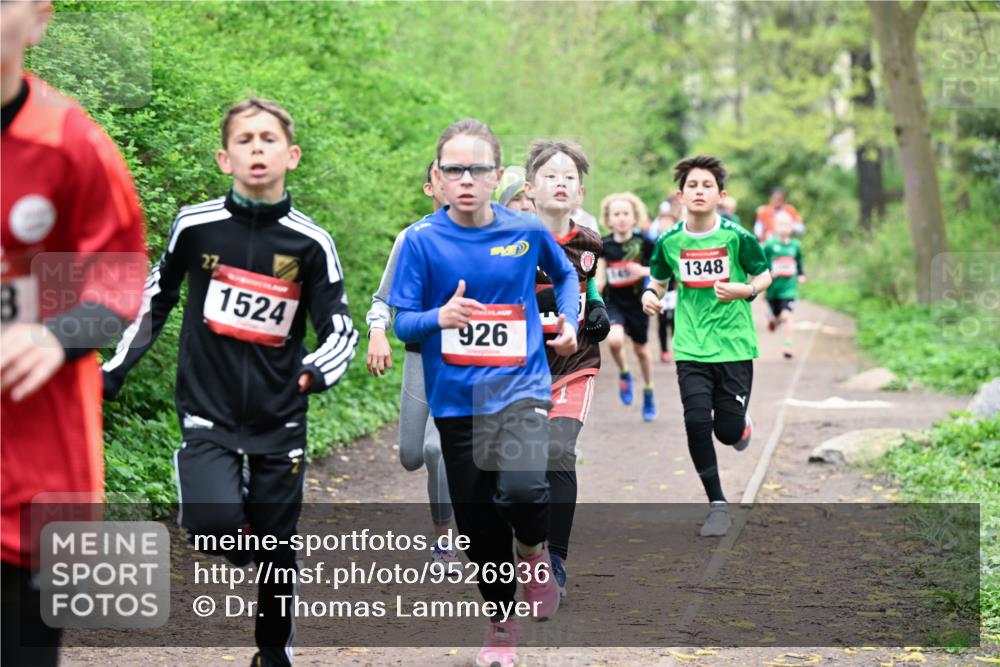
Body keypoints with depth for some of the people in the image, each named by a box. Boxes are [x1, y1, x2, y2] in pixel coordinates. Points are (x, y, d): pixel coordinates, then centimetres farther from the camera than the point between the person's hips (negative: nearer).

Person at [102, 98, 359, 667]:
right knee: (217, 524, -24)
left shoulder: (311, 243, -5)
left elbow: (341, 329, 0)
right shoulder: (195, 226, -4)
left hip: (280, 421, 1)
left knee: (276, 553, 8)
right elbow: (155, 300, 12)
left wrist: (318, 370, -21)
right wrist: (114, 372, 10)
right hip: (208, 412, -1)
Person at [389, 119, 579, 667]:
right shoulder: (422, 240, -6)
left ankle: (533, 552, 7)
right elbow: (403, 324, -6)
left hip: (520, 385, -1)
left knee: (521, 486, -28)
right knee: (478, 522, 9)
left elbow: (565, 274, 19)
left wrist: (569, 320, 4)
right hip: (457, 399, 1)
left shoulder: (527, 231, -2)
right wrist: (440, 317, -26)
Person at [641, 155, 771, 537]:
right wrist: (650, 296, -7)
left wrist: (743, 290, -15)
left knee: (728, 430, -2)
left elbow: (764, 277, 5)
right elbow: (659, 282, 15)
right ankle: (717, 505, 5)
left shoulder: (737, 237, -7)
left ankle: (742, 426, 39)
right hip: (691, 348, 2)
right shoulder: (669, 241, 0)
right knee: (697, 422, -11)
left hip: (734, 345, -1)